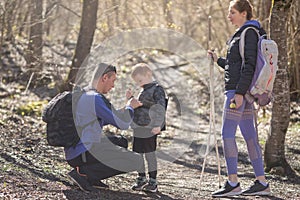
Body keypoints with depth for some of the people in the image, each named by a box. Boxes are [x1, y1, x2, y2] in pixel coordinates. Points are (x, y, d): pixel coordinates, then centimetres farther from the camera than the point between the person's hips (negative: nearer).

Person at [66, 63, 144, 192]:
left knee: (122, 143, 28)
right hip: (85, 152, -10)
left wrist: (127, 109, 24)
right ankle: (83, 172, -11)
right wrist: (130, 107, 6)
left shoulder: (81, 94, 15)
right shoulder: (96, 98, -16)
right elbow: (122, 124, -14)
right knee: (136, 161, -11)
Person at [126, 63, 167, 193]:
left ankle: (153, 182, 4)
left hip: (149, 130, -9)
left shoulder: (157, 89, -10)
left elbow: (160, 108, -20)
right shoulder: (144, 90, 18)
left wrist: (158, 125, -29)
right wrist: (131, 99, 13)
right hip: (138, 129, 9)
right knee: (137, 154, 12)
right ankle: (141, 179, 25)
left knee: (149, 154, -3)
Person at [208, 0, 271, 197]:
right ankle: (262, 183, 8)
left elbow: (249, 65, -18)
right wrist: (219, 60, 21)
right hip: (240, 91, 10)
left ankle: (233, 183, -9)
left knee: (227, 134, -10)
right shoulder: (243, 33, 20)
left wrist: (240, 92, -22)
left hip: (238, 90, -10)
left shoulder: (249, 33, -10)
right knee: (249, 135, 8)